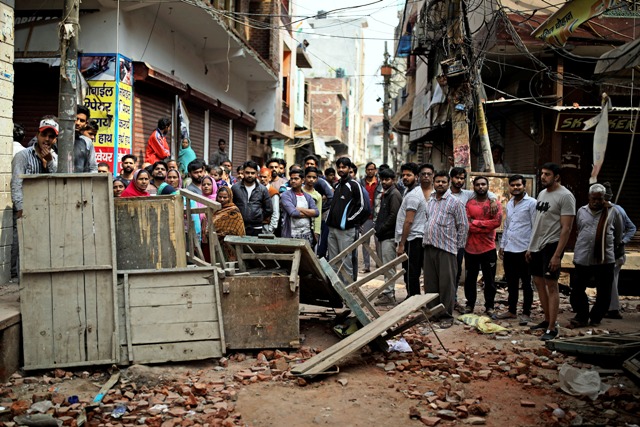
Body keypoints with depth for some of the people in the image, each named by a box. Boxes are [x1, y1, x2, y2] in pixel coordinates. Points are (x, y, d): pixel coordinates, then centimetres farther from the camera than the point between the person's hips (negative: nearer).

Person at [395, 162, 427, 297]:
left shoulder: (413, 195, -15)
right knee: (414, 273, 14)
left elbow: (408, 221, -19)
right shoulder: (409, 191, 17)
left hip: (411, 240, -10)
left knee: (410, 273, -6)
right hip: (417, 239, 10)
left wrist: (401, 244, -18)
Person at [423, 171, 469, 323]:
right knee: (430, 282, 11)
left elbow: (463, 226, -4)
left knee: (446, 283, -3)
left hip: (446, 248, -6)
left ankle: (447, 315, 5)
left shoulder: (455, 202, -5)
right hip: (429, 247, 6)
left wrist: (458, 247, -4)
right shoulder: (430, 200, 15)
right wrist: (426, 239, 15)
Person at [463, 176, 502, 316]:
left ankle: (489, 306, 16)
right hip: (470, 248, 1)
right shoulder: (469, 204, 4)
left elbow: (497, 221, -13)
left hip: (488, 248, -1)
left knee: (489, 280, 6)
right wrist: (485, 226, -14)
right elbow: (466, 224, -8)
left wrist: (476, 222, -12)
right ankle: (470, 304, 22)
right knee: (470, 278, 11)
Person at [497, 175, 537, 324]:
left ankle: (526, 313, 12)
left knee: (526, 284, 4)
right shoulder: (509, 204, 15)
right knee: (511, 282, 14)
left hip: (524, 250, -7)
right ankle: (512, 310, 24)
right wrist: (502, 245, 16)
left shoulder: (531, 203, -7)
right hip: (509, 250, 7)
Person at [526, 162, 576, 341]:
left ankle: (552, 328, 0)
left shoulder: (565, 196, -13)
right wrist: (530, 247, 14)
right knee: (539, 282, 13)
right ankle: (547, 320, 25)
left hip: (551, 246, -9)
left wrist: (557, 255, -22)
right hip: (537, 246, 9)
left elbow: (566, 229, -17)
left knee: (551, 286, -5)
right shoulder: (542, 193, 12)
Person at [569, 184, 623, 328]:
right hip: (583, 259, 1)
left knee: (603, 293, 6)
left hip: (605, 259, -1)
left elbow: (619, 232, 13)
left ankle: (595, 318, 22)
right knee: (577, 289, 0)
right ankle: (581, 317, 14)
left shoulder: (613, 212, 2)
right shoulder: (581, 211, 8)